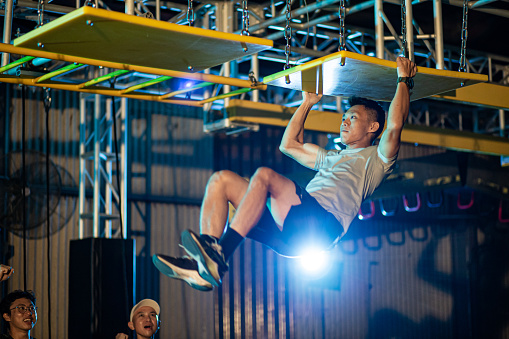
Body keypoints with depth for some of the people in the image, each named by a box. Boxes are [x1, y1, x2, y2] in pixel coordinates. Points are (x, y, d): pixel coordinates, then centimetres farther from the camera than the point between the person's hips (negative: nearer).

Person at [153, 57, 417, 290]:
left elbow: (395, 125, -2)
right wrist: (307, 104, 50)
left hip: (321, 225, -8)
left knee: (264, 175, -32)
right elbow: (289, 145, 48)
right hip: (288, 229, 8)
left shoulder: (376, 158, 17)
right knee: (221, 180, -5)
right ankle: (203, 266, -24)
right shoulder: (331, 158, 40)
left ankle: (218, 256, -42)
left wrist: (404, 81, 7)